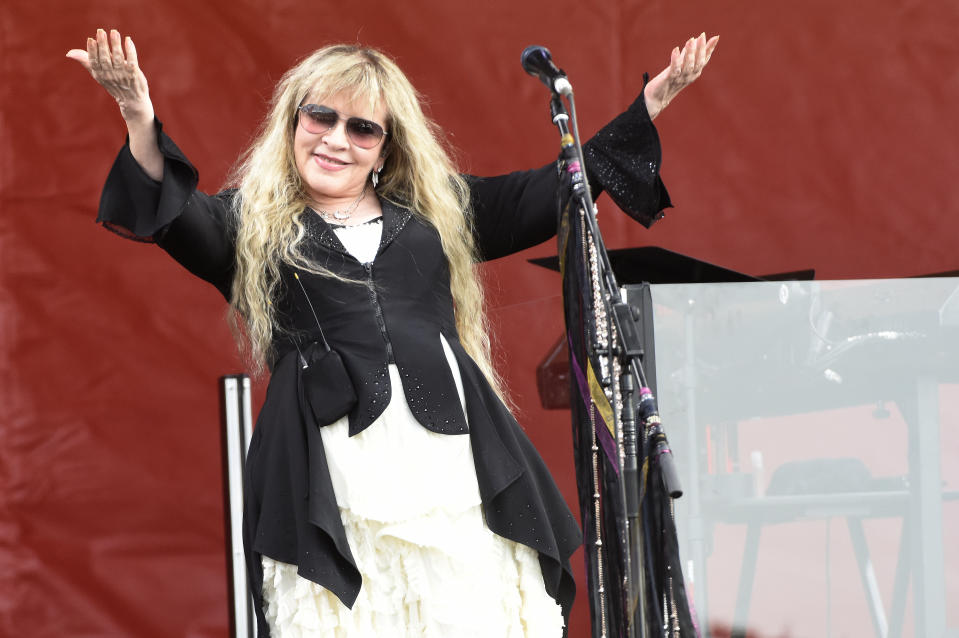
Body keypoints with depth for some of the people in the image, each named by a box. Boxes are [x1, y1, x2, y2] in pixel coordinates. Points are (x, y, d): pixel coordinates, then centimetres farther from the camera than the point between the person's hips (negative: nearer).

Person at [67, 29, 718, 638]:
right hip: (332, 478, -2)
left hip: (456, 456, 3)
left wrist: (650, 103, 19)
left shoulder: (437, 209, 21)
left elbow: (551, 194, 24)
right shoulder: (251, 222, 12)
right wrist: (141, 122, -24)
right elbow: (170, 214, -5)